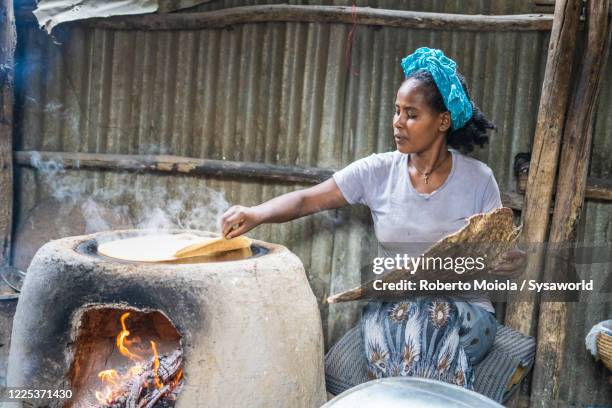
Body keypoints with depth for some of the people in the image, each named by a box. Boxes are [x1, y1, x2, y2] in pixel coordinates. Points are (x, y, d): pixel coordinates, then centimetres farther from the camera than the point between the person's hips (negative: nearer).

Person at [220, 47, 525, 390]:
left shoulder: (477, 179, -1)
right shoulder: (377, 171, 0)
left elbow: (499, 254, 4)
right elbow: (307, 200, -4)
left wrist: (513, 262, -20)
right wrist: (257, 213, -23)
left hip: (466, 311, 0)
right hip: (390, 308, 1)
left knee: (435, 320, -35)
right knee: (398, 321, -34)